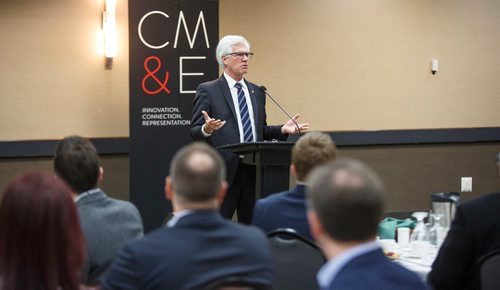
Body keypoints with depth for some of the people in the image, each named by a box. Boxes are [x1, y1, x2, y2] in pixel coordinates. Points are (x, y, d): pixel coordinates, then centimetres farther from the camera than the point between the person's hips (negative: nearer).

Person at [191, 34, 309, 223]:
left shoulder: (257, 93, 17)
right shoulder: (207, 91, -1)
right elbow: (194, 132, -4)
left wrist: (282, 130, 4)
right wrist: (207, 129, -26)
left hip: (254, 171, 5)